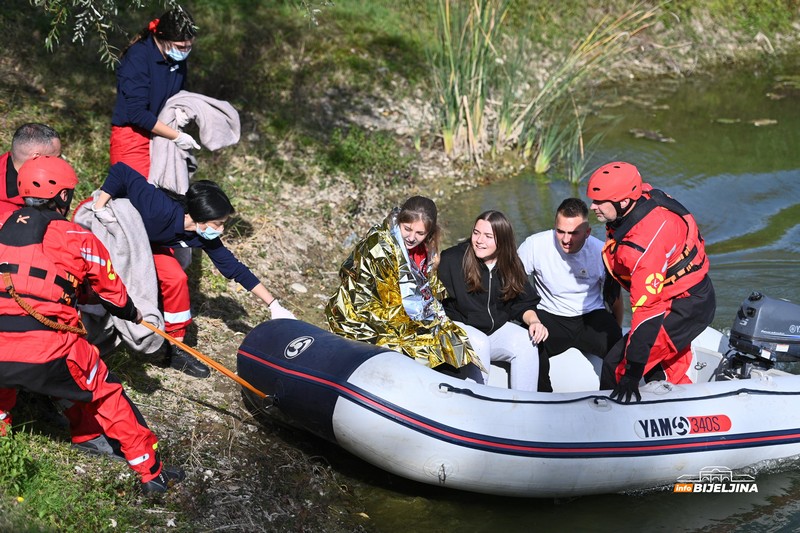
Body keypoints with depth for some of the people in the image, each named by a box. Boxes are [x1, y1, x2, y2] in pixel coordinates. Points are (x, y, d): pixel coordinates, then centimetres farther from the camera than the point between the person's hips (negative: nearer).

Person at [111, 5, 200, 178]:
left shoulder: (178, 59, 4)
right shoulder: (138, 58, -18)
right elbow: (137, 113, -22)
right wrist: (177, 136, -19)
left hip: (160, 136, 7)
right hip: (132, 139, -7)